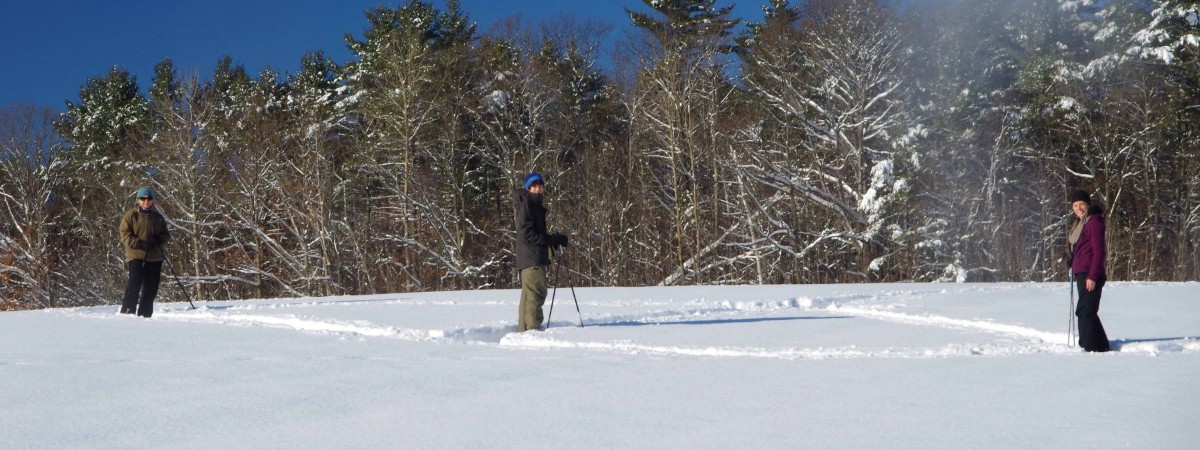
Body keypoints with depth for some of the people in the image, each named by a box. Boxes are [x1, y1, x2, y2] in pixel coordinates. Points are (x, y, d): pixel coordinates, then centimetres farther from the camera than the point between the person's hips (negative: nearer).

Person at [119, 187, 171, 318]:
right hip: (136, 255, -5)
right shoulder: (131, 215, 2)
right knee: (134, 284, -14)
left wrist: (159, 239, -5)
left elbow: (166, 234, 19)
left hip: (154, 257, 5)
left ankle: (144, 314, 14)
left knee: (151, 288, 6)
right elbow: (125, 234, -4)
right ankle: (127, 312, -13)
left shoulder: (158, 217, 14)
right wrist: (139, 244, -18)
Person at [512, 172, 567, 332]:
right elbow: (527, 234, -17)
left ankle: (524, 330, 16)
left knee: (529, 295, 12)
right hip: (531, 258, -10)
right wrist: (552, 239, -16)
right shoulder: (526, 205, -8)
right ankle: (533, 329, -17)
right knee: (536, 292, -14)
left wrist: (554, 240, 9)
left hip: (536, 258, 10)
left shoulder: (536, 205, 21)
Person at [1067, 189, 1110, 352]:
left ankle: (1091, 347, -11)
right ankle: (1102, 346, 23)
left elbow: (1099, 251, -16)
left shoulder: (1094, 221, -10)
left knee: (1085, 311, -12)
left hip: (1090, 275, -10)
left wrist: (1092, 276, -21)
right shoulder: (1080, 223, 19)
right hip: (1081, 274, 10)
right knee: (1087, 311, 15)